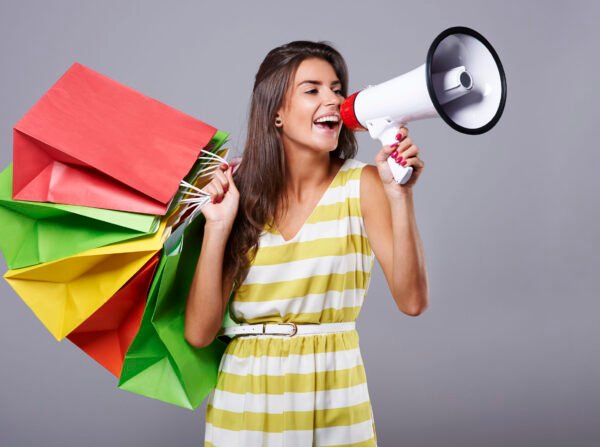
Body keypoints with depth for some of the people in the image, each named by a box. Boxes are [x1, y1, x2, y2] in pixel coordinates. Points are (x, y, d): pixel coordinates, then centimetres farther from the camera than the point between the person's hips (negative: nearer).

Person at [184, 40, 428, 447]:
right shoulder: (238, 193, -5)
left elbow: (412, 300, -17)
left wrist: (400, 196, -24)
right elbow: (199, 333, -9)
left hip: (335, 402, 0)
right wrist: (218, 226, -16)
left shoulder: (361, 183, -7)